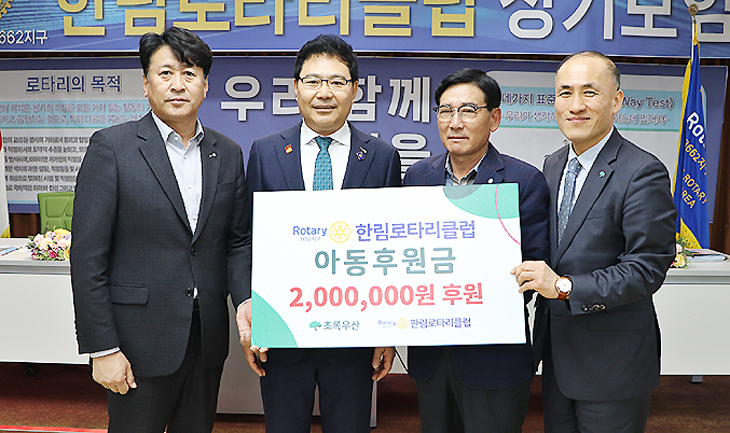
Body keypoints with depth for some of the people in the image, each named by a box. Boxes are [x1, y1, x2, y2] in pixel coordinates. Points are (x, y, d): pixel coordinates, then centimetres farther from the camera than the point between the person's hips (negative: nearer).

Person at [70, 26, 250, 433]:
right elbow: (88, 257, -9)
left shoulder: (228, 153, 6)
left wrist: (247, 301, -8)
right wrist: (102, 348, -11)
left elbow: (237, 241, 9)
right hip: (141, 340, -4)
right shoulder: (111, 147, -7)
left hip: (208, 338, 4)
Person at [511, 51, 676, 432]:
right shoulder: (552, 165, 7)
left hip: (612, 360, -6)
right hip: (556, 350, 7)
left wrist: (564, 286, -27)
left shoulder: (643, 172, -16)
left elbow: (648, 268, -20)